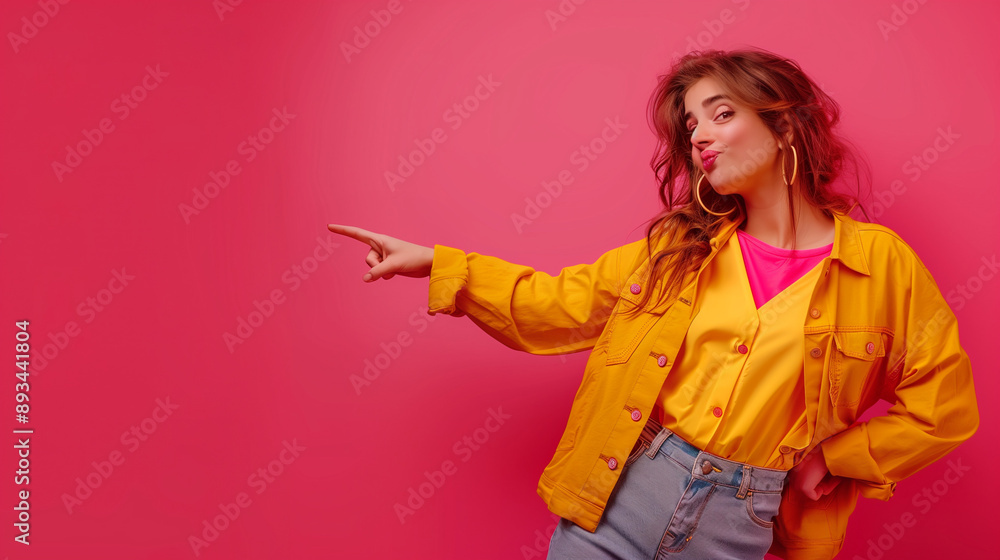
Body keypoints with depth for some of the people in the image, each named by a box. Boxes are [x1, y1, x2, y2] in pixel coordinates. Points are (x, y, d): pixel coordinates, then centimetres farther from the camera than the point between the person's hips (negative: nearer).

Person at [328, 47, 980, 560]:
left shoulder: (882, 262, -5)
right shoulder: (677, 248, 4)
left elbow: (943, 409, 2)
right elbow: (556, 306, 8)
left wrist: (831, 457, -5)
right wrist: (433, 261, 4)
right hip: (615, 498, 2)